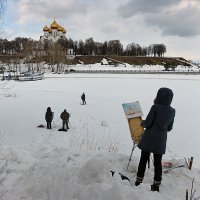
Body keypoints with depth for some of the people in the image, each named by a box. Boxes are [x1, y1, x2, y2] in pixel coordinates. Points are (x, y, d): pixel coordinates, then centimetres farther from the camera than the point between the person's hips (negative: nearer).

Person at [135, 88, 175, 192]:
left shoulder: (155, 107, -15)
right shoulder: (172, 111, 3)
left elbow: (147, 123, -13)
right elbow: (169, 128, 11)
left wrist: (142, 122, 8)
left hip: (149, 139, -4)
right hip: (161, 140, 4)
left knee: (143, 160, 10)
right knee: (158, 162, 12)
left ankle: (139, 180, 19)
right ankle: (156, 184, 19)